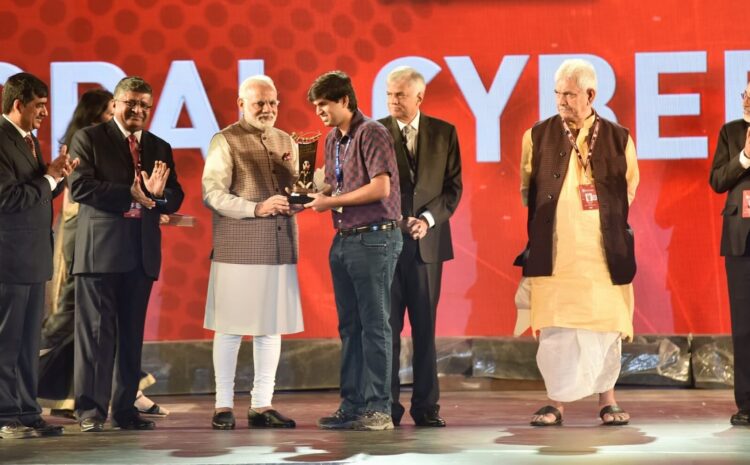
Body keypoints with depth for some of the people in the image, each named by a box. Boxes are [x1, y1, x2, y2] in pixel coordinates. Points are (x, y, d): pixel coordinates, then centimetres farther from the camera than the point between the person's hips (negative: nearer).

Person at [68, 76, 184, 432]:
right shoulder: (88, 139, 3)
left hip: (142, 252, 5)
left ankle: (125, 407, 14)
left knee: (132, 333, 8)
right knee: (96, 330, -6)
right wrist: (129, 194, -16)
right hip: (100, 249, -5)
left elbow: (174, 199, 10)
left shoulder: (160, 148, 17)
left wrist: (158, 193, -13)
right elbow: (80, 186, -11)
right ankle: (90, 408, -2)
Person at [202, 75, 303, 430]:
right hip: (238, 248, -5)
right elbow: (212, 194, -10)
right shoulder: (225, 141, -2)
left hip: (279, 246, 6)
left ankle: (262, 405, 14)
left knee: (272, 327, 6)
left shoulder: (286, 142, 16)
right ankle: (223, 406, 8)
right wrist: (256, 208, -19)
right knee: (230, 326, -1)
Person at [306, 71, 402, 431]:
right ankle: (352, 405, 17)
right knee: (349, 326, 10)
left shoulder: (372, 133, -10)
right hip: (344, 239, 8)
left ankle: (379, 409, -1)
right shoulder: (332, 140, 15)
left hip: (374, 238, -8)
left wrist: (332, 201, -12)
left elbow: (380, 187, -18)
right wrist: (317, 196, 2)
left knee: (374, 325, -5)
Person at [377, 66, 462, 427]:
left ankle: (426, 406, 11)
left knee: (425, 329, 5)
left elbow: (453, 187, 4)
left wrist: (428, 219, -10)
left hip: (427, 241, 1)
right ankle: (387, 407, 6)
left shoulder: (444, 133, 6)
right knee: (387, 327, 0)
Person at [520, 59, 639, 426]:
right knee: (555, 326, -2)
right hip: (555, 253, 0)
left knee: (605, 324, 4)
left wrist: (611, 223, 9)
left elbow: (630, 190, 15)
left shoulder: (618, 138, 5)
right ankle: (556, 402, 5)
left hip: (604, 252, 0)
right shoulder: (538, 136, 6)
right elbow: (527, 190, 14)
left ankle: (607, 401, 15)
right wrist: (543, 225, 10)